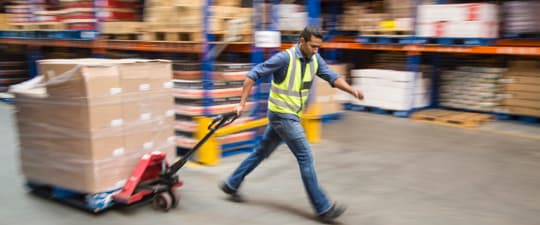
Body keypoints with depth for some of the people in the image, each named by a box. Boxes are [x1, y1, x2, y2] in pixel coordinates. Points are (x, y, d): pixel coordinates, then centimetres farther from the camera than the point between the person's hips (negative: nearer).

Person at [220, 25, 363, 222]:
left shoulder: (315, 60, 3)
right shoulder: (285, 58, -19)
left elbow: (332, 77, -3)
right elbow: (253, 75, -16)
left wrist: (352, 90, -21)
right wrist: (242, 103, -17)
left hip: (291, 116, 8)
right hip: (282, 115, -8)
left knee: (262, 151, 18)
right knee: (305, 157, -8)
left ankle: (232, 184, 33)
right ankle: (323, 208, -1)